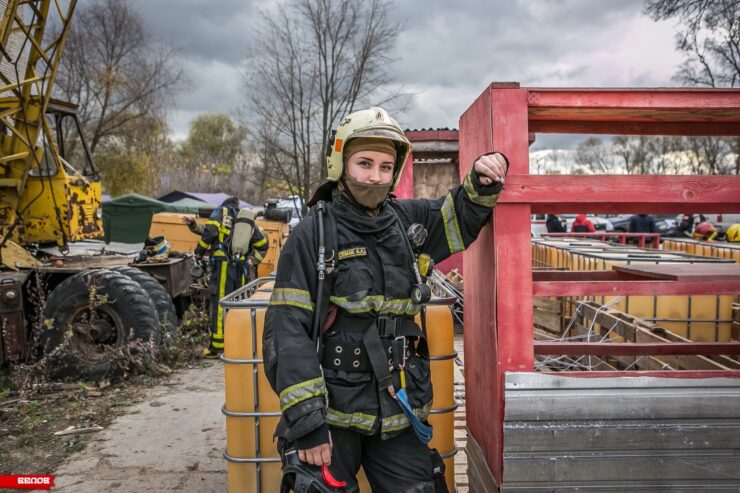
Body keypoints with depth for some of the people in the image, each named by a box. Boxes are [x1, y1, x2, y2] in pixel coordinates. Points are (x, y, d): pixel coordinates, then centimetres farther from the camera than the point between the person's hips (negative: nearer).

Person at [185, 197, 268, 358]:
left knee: (219, 304, -5)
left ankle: (216, 347, -5)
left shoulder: (220, 211, 8)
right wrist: (251, 261, 22)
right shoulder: (247, 220, 22)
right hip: (240, 267, 5)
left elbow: (210, 232, -10)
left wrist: (199, 252, -2)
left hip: (223, 264, -5)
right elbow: (262, 244, 20)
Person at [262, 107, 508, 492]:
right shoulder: (313, 233, -9)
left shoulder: (407, 220, 4)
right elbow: (286, 333, -13)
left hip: (398, 413, 5)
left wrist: (482, 180, -1)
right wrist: (305, 422, -16)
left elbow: (463, 215, 21)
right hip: (332, 414, -4)